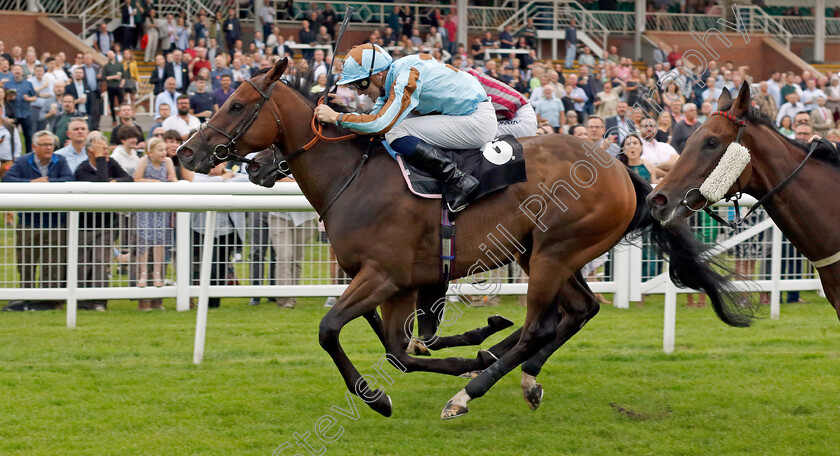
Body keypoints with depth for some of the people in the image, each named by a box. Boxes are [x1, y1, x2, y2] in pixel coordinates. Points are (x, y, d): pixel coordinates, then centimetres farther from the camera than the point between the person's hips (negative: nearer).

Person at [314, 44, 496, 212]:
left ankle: (458, 179, -17)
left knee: (396, 133, -16)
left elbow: (381, 124, -29)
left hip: (479, 120, -10)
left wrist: (336, 117, -20)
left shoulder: (407, 77, -22)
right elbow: (375, 116, 16)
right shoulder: (391, 79, 7)